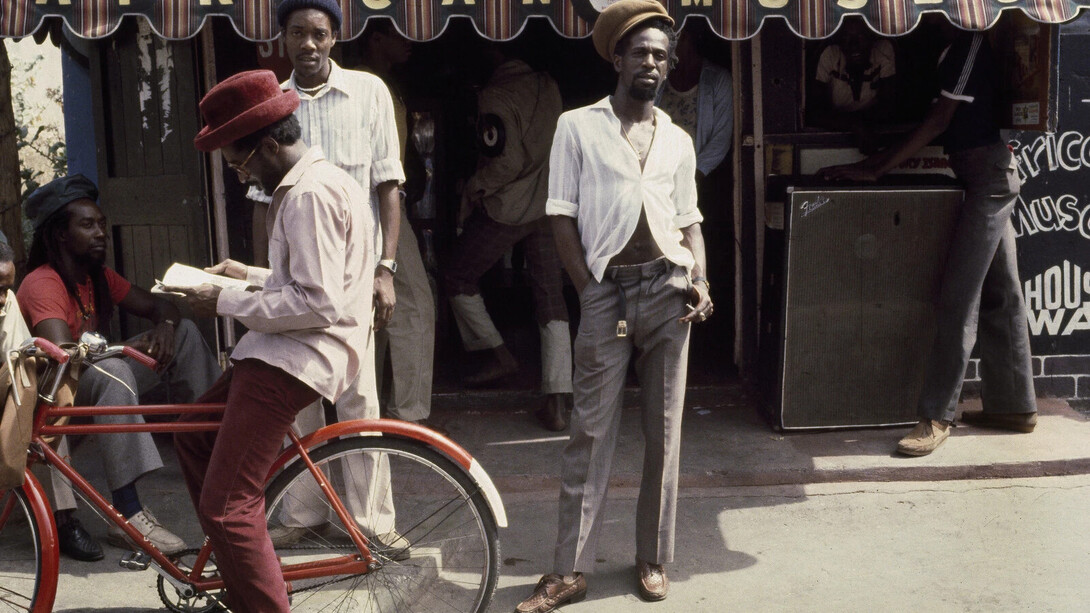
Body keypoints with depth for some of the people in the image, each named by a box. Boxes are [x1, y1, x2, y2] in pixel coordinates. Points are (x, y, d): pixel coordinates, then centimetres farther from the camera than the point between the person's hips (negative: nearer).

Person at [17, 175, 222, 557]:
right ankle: (127, 516, -42)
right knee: (111, 371, -41)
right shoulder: (43, 284, -18)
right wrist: (129, 347, -25)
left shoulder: (98, 276, 7)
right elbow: (62, 354, -33)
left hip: (101, 381, 9)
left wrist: (165, 326, -16)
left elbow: (158, 306, 8)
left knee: (184, 332, 0)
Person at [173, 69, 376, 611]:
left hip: (297, 357, -12)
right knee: (193, 435, 22)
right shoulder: (320, 180, 17)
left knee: (227, 505, -13)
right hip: (288, 350, 12)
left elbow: (317, 302, -24)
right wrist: (250, 275, 17)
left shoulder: (311, 194, -18)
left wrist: (227, 303, -15)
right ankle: (234, 566, 30)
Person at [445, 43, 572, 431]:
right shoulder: (548, 87, 5)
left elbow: (507, 160, -19)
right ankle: (557, 405, 2)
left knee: (459, 280, 17)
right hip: (547, 206, 6)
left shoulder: (494, 96, -14)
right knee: (551, 301, 5)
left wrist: (474, 188, -5)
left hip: (504, 209, -6)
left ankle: (499, 355, 21)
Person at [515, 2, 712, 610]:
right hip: (606, 290, -3)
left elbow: (690, 220, 16)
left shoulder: (679, 139, 13)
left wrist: (699, 279, -1)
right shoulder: (578, 126, 3)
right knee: (591, 432, -1)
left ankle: (654, 558, 20)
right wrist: (590, 290, -5)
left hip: (668, 288, 3)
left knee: (664, 430, 7)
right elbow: (563, 217, 0)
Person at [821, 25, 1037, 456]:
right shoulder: (960, 48, 17)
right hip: (992, 177, 10)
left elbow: (939, 120, -17)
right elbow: (942, 122, 20)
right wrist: (875, 162, 15)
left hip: (988, 175, -10)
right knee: (998, 296, 12)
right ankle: (1014, 406, 20)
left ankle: (935, 417, -9)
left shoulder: (971, 45, -13)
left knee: (958, 298, -11)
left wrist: (877, 169, -16)